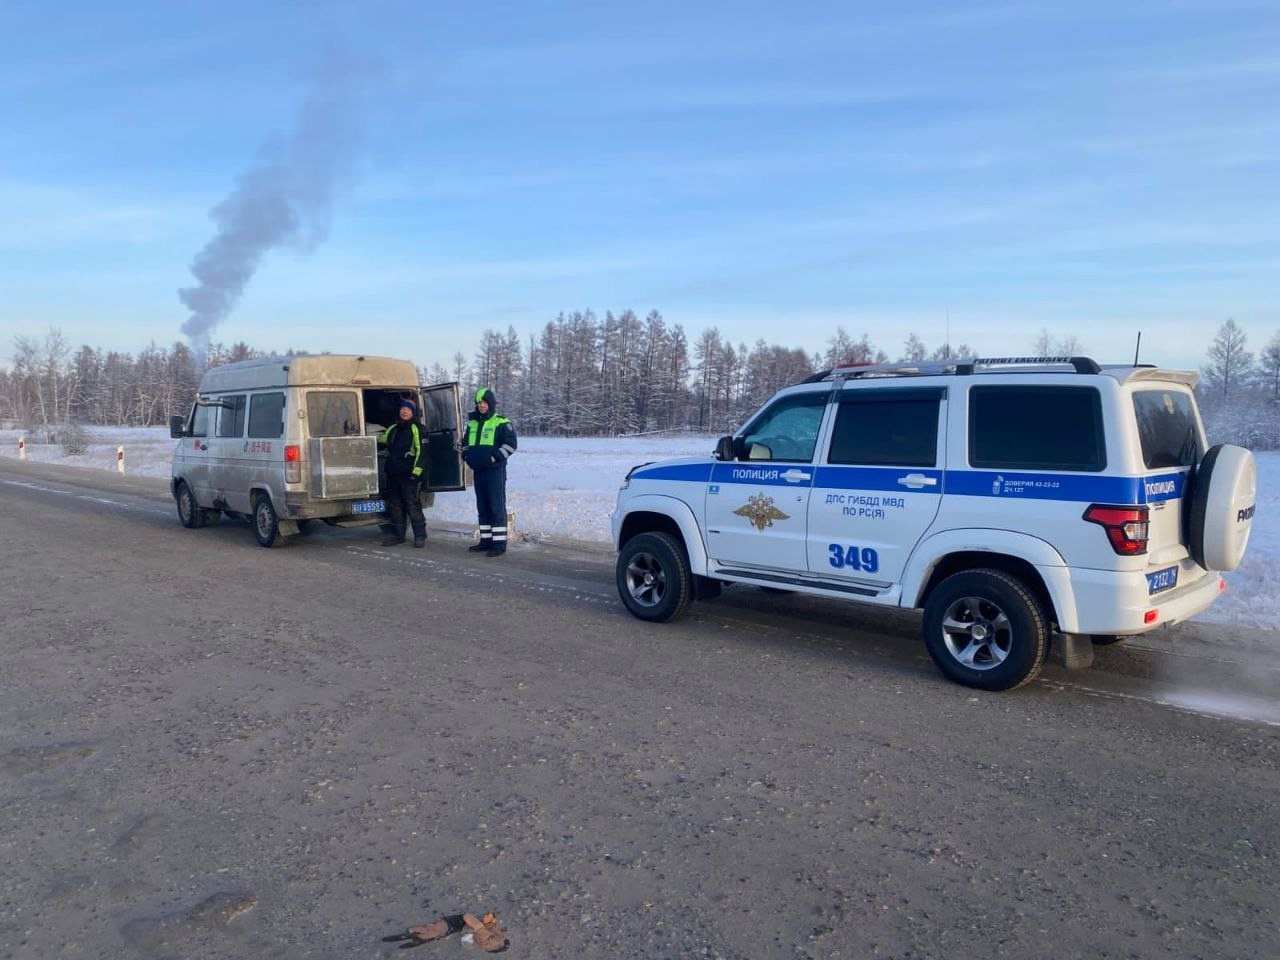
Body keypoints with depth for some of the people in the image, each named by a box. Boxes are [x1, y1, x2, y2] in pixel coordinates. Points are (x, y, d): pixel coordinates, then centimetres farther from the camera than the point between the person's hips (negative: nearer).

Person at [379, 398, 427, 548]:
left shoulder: (416, 429, -2)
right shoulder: (393, 429, 18)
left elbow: (420, 451, -9)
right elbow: (381, 440, 33)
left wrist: (416, 471, -15)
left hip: (408, 473, -7)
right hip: (392, 473, 7)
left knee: (412, 505, -9)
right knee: (394, 505, 10)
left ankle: (420, 535, -4)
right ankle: (398, 534, 18)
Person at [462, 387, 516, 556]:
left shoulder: (501, 423, -5)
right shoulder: (472, 423, 16)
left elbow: (510, 444, -12)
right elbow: (465, 443, 27)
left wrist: (494, 458, -18)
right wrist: (467, 456, 9)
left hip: (495, 471, -7)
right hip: (478, 471, 7)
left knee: (497, 506, -8)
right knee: (482, 506, 11)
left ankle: (499, 543, -7)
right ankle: (486, 540, 20)